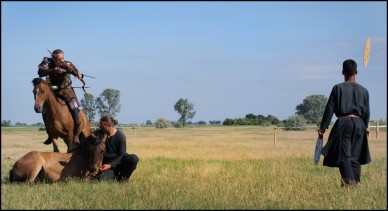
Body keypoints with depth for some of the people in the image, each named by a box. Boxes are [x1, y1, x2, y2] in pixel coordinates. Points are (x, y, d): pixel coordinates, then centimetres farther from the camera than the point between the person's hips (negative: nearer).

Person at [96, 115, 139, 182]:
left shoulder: (120, 135, -12)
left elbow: (122, 154, -13)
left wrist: (110, 165, -24)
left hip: (119, 160, -1)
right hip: (107, 161, 1)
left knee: (134, 158, -33)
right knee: (104, 179, -30)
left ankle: (123, 177, -7)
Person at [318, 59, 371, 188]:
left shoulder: (338, 88, -1)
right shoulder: (363, 90, 9)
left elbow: (329, 109, -2)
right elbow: (367, 112, 15)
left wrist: (323, 127, 2)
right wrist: (365, 126, 32)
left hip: (343, 122, -3)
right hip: (359, 124, 4)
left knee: (344, 155, -5)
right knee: (355, 156, 10)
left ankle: (349, 181, -19)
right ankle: (356, 182, 8)